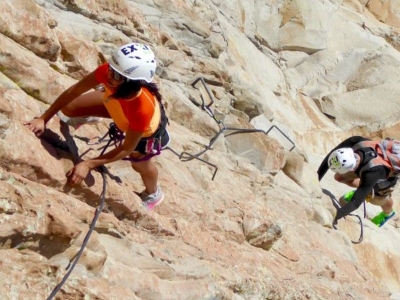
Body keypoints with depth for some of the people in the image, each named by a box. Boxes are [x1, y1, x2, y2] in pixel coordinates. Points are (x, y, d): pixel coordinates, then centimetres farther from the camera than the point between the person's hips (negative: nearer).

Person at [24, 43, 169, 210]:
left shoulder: (143, 109, -50)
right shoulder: (107, 72, -40)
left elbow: (126, 149, -32)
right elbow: (73, 91, -24)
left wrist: (89, 165, -34)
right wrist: (43, 119, -22)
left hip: (147, 129, -4)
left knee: (140, 165, 24)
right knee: (68, 108, 3)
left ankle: (153, 195, 62)